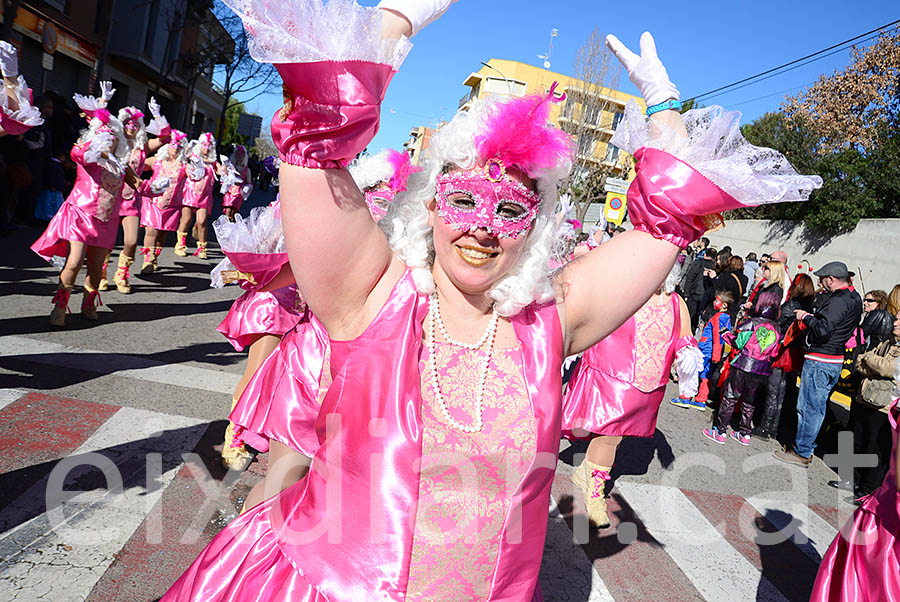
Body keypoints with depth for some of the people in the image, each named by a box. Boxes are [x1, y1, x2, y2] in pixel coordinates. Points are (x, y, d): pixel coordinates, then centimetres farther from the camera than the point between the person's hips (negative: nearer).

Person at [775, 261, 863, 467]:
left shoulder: (839, 301, -19)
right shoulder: (854, 298, 13)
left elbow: (823, 329, -27)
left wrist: (806, 317, -12)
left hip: (820, 361, -10)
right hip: (835, 361, 10)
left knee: (809, 407, -2)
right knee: (816, 407, 18)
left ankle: (801, 453, 6)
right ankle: (804, 444, 28)